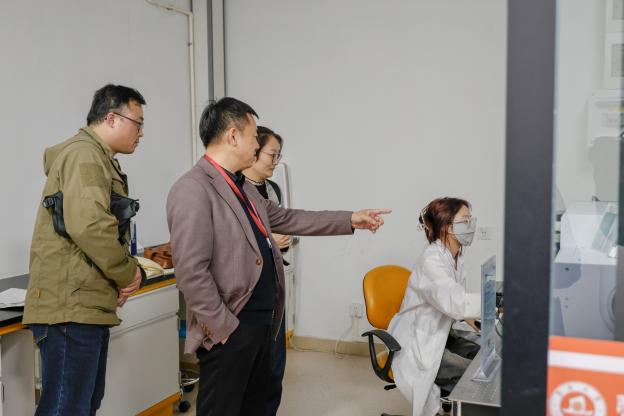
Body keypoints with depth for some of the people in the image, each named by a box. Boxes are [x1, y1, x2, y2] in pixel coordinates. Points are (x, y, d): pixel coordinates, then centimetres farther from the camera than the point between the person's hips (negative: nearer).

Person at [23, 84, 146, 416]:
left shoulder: (98, 160, 21)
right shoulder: (85, 154, -12)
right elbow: (89, 225, -27)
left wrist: (118, 280, 9)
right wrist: (128, 273, -12)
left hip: (87, 305, 11)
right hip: (71, 307, -11)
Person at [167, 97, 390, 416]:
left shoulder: (243, 187, 12)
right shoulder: (193, 190, -18)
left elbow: (286, 219, 22)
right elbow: (191, 273, -23)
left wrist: (350, 220, 23)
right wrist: (224, 327, -17)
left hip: (263, 323, 10)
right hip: (230, 331, -9)